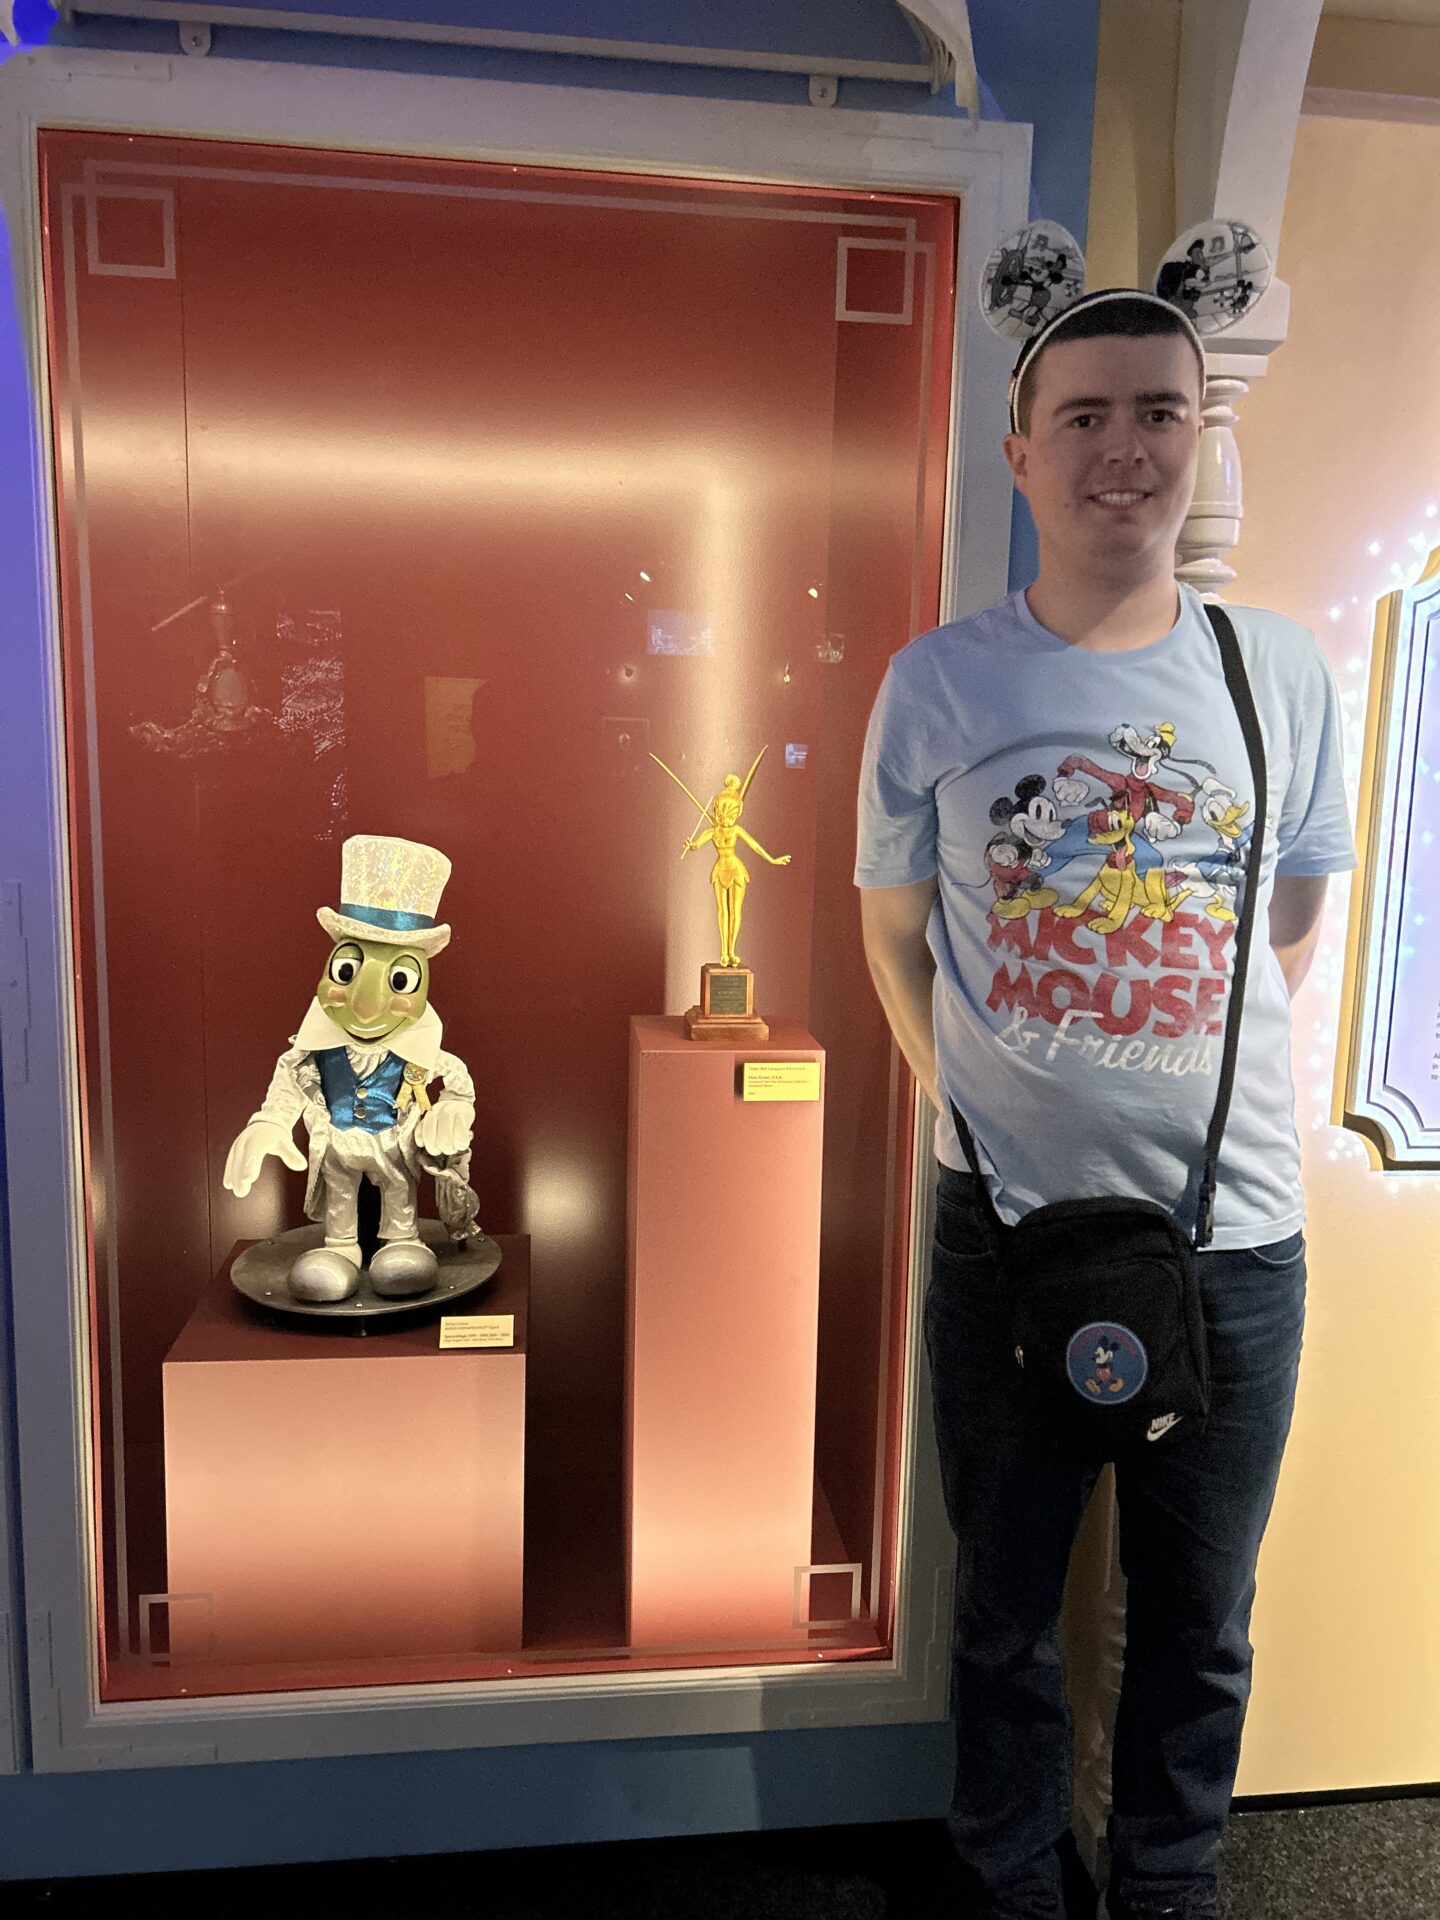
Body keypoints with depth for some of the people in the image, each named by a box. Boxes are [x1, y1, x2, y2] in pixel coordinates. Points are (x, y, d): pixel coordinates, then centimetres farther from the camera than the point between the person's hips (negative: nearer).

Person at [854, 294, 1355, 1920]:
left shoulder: (1283, 672, 0)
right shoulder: (938, 681, -5)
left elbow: (1292, 934, 10)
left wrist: (1186, 1093, 4)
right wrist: (978, 1106, 1)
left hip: (1236, 1234, 2)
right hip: (1006, 1227, -1)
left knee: (1199, 1631, 19)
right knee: (1005, 1617, 18)